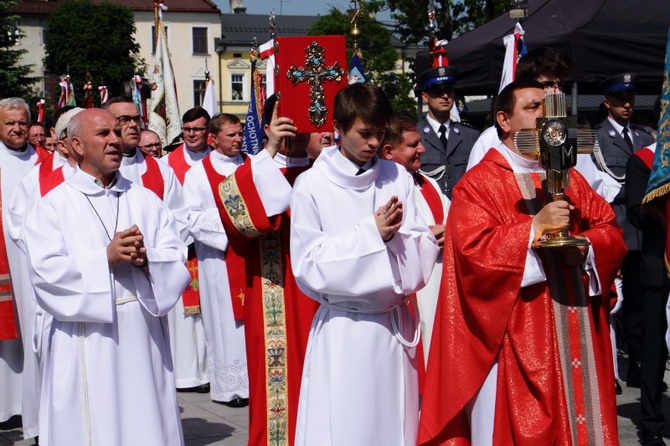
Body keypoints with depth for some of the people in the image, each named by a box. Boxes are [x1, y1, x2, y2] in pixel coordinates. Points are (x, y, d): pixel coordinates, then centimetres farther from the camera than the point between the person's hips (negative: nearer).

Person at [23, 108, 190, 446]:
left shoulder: (146, 200, 12)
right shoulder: (54, 205, 2)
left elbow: (177, 259, 4)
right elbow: (45, 271, -10)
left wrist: (146, 258, -17)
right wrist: (106, 257, -18)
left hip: (144, 334, 3)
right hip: (86, 342, -3)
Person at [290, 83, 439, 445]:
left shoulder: (398, 177, 4)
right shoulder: (311, 186, -5)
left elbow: (424, 251, 3)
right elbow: (309, 266, -9)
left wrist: (396, 235, -18)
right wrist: (371, 233, -14)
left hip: (395, 324, 3)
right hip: (342, 332, -3)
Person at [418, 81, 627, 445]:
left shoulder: (569, 178, 14)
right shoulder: (479, 183, -5)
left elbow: (610, 231, 10)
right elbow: (472, 251, -16)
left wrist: (585, 248, -12)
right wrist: (536, 227, -21)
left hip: (577, 334, 6)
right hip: (516, 341, -6)